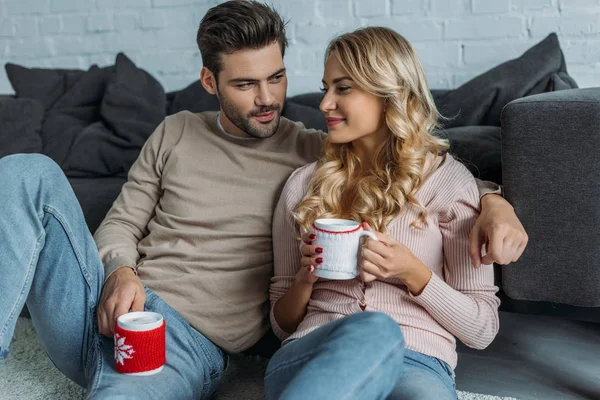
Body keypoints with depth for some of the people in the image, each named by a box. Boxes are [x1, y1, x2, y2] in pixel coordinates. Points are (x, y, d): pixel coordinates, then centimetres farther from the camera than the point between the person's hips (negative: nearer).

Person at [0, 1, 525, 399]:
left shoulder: (315, 153, 7)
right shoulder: (176, 133, 15)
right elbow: (121, 223, 17)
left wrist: (491, 200, -14)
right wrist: (119, 270, -6)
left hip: (189, 343, -3)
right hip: (108, 306, 4)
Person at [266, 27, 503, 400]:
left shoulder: (448, 179, 7)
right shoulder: (304, 184, 14)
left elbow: (482, 328, 7)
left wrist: (413, 273, -9)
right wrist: (304, 280, -3)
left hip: (418, 364, -2)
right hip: (315, 354, 2)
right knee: (372, 329, -36)